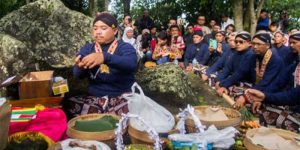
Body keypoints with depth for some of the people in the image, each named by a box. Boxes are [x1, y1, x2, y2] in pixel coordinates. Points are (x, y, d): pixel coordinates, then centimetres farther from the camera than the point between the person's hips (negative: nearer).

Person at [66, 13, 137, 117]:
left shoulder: (125, 48, 0)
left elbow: (131, 64, -24)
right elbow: (77, 74, -5)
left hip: (122, 99, -2)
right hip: (94, 99, 3)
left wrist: (104, 57, -41)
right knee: (69, 104, -23)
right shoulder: (87, 49, 10)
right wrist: (81, 67, -30)